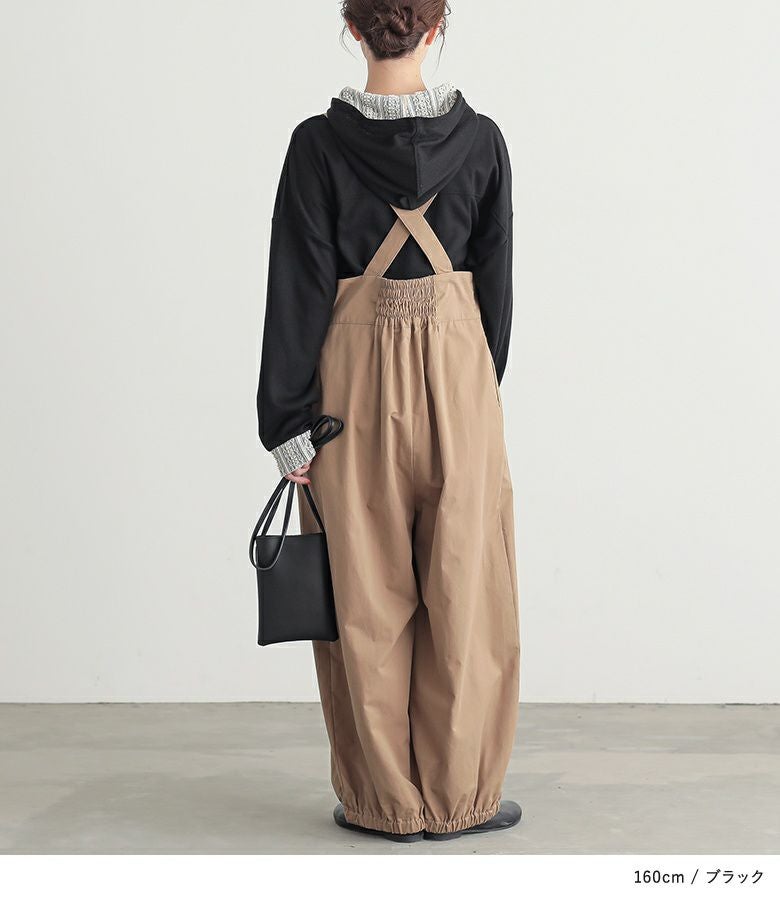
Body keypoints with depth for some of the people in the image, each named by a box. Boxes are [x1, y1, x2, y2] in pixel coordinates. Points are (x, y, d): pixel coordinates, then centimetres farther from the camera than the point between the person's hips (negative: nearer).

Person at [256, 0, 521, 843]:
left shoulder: (319, 143, -6)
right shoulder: (480, 140, -2)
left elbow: (298, 289, -7)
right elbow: (495, 281, 3)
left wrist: (288, 422, -4)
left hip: (354, 375, -1)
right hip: (456, 372, 1)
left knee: (366, 593, 8)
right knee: (463, 587, 8)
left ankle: (384, 798, 16)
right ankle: (458, 796, 16)